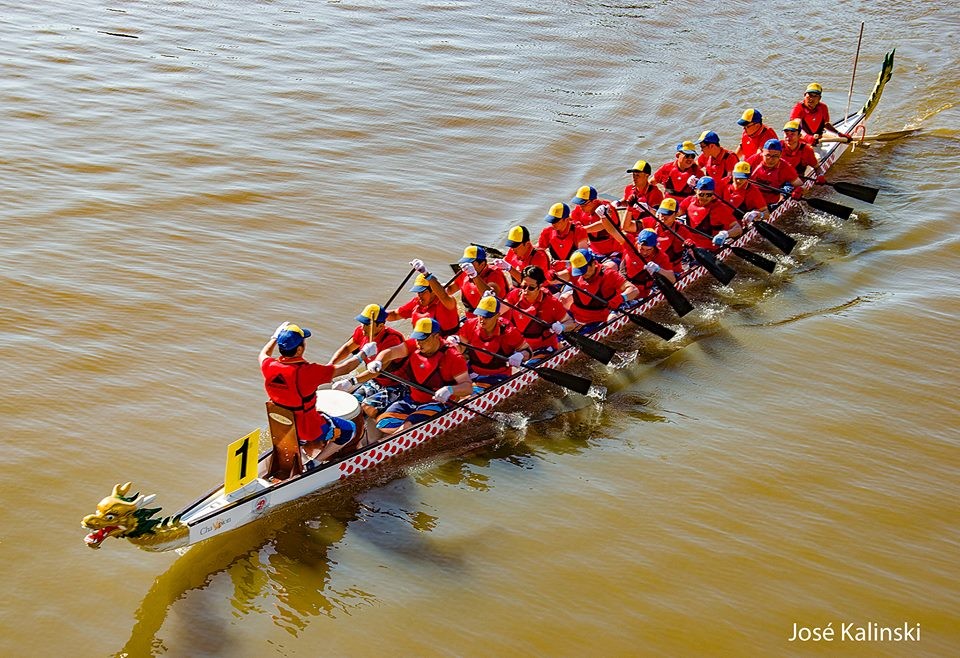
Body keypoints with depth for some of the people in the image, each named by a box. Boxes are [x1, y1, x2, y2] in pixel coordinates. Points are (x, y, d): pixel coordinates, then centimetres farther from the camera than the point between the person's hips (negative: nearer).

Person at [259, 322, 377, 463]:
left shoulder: (269, 367, -15)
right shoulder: (307, 372, -31)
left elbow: (264, 355, 12)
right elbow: (343, 369, -19)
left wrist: (275, 337, 26)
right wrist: (364, 353, -4)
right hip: (306, 430, -7)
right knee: (349, 429, 14)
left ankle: (307, 448, 19)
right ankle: (315, 462, 5)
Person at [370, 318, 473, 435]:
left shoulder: (452, 356, -16)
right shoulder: (414, 345, -1)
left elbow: (468, 387, -20)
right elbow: (391, 352, -8)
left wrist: (450, 390, -40)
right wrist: (378, 362, -31)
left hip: (437, 403, -7)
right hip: (411, 399, 7)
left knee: (408, 426, -31)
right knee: (383, 424, -8)